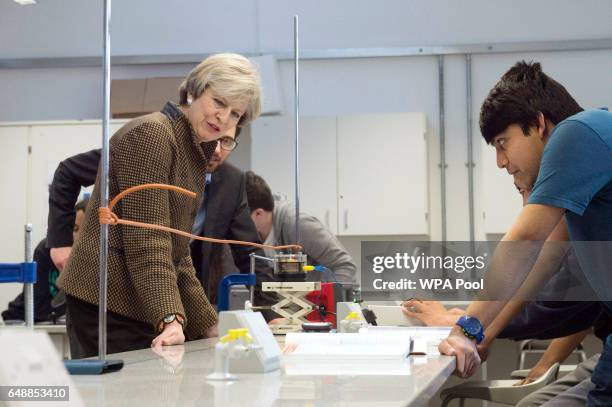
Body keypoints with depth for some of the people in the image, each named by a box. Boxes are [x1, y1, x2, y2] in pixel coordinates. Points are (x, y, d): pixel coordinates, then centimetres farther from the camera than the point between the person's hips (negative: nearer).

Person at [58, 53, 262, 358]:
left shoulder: (195, 153, 19)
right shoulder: (151, 133, -10)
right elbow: (146, 241, -19)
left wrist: (210, 327, 16)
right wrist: (170, 319, -27)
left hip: (139, 309, 9)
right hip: (107, 306, -9)